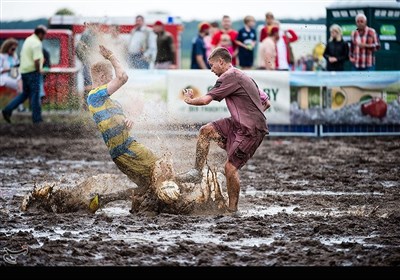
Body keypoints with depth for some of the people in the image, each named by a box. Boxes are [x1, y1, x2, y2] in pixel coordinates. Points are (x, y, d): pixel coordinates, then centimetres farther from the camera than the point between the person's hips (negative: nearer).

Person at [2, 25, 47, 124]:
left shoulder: (28, 40, 13)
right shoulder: (37, 43, -16)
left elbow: (22, 55, 20)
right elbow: (37, 60, -24)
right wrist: (39, 70, -8)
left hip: (24, 70, 8)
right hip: (33, 71, -8)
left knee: (25, 93, 16)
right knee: (35, 94, 0)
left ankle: (8, 110, 8)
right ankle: (37, 118, 6)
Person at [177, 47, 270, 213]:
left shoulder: (229, 76, -13)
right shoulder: (243, 77, 17)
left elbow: (205, 100, -16)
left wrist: (189, 100, 3)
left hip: (251, 131, -10)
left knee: (230, 167, -9)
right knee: (206, 131, 6)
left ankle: (232, 209, -1)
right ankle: (197, 171, 7)